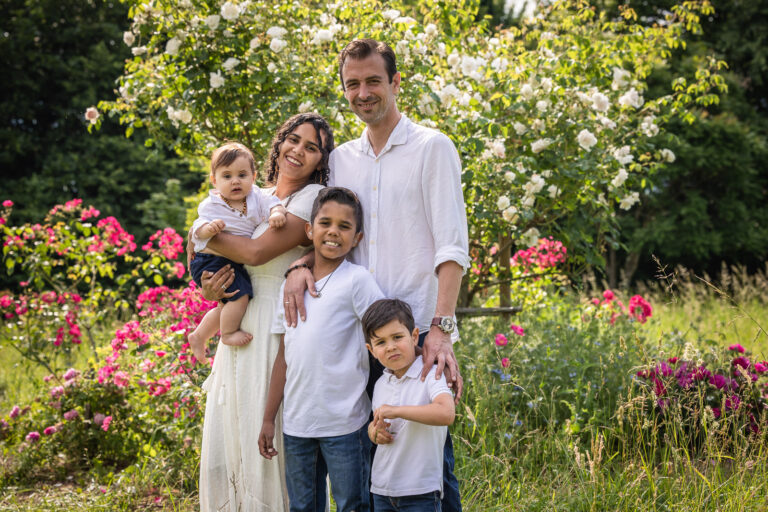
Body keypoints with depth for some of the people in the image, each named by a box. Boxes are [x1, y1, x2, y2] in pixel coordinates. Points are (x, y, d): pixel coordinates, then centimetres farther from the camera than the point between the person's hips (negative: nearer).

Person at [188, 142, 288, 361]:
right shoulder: (211, 205, -13)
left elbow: (272, 203, -18)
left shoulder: (256, 197, -3)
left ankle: (199, 336, 40)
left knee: (226, 306, 20)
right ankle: (228, 333, 3)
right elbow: (198, 230, -19)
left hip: (235, 263, 7)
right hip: (211, 261, -7)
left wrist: (277, 213, -41)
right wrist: (208, 228, -42)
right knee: (240, 295, -21)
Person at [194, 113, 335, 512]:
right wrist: (209, 288, -3)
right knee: (228, 440, 10)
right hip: (238, 327, 8)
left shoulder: (314, 197, -8)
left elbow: (256, 252, -17)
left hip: (278, 331, -8)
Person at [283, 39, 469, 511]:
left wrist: (440, 329, -21)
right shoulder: (341, 158, 15)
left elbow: (452, 248, -9)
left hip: (420, 330, -5)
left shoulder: (432, 148, -1)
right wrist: (302, 265, -7)